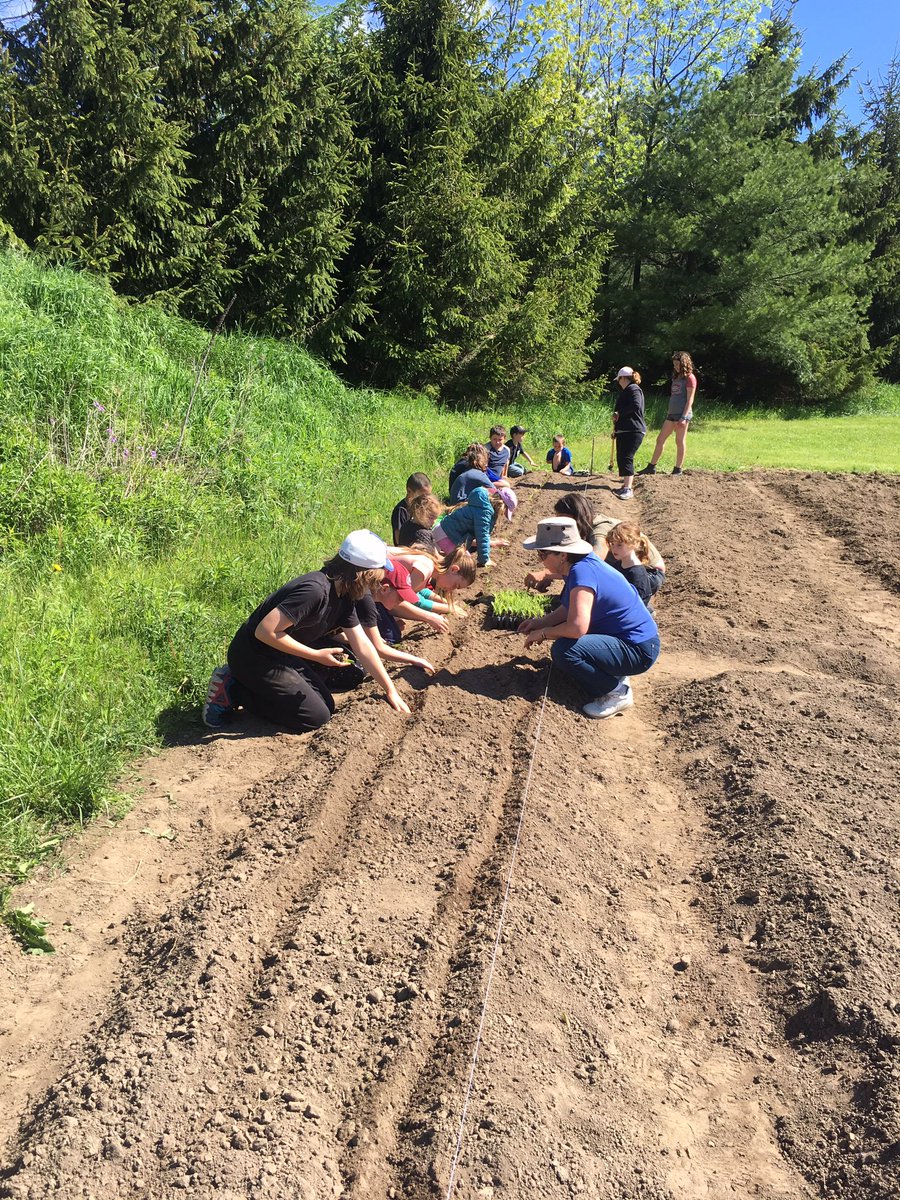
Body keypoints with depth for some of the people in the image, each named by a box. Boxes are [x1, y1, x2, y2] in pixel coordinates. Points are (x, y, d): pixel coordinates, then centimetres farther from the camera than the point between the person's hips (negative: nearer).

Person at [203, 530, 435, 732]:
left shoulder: (344, 595, 1)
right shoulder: (315, 590, -29)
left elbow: (363, 645, 3)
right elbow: (265, 632, -29)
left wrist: (391, 691, 1)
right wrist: (317, 655, -22)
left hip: (284, 655, 9)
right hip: (255, 656, -9)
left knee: (326, 706, 15)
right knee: (315, 718, -10)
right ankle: (233, 690, -4)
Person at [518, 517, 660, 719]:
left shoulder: (582, 572, -26)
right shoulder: (582, 564, 2)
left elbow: (577, 627, -35)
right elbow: (568, 608, 16)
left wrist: (543, 633, -19)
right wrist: (541, 622, 5)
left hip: (638, 650, -10)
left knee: (563, 651, -27)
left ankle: (617, 693, -8)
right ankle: (613, 677, 16)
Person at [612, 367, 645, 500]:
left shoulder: (633, 389, -10)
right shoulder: (625, 390, 22)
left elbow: (635, 406, -25)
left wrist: (619, 413, -16)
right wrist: (616, 416, 6)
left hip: (633, 430, -11)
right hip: (624, 430, 11)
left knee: (626, 458, -16)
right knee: (621, 458, 11)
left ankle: (628, 489, -18)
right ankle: (625, 485, 20)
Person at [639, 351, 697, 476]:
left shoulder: (690, 378, -6)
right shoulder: (676, 377, 18)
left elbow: (690, 400, -11)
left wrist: (684, 417, -18)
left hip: (682, 414, -8)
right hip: (672, 414, 8)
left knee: (680, 442, -3)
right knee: (660, 440, 6)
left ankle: (678, 470, 4)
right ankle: (651, 467, 9)